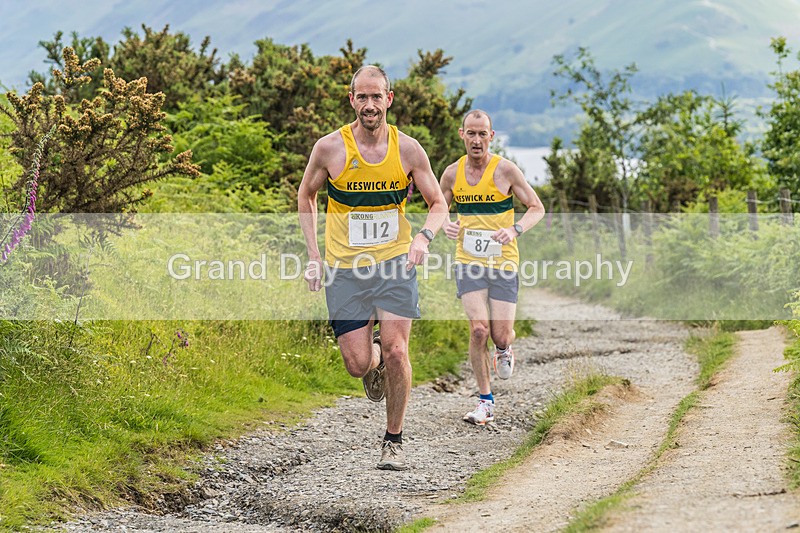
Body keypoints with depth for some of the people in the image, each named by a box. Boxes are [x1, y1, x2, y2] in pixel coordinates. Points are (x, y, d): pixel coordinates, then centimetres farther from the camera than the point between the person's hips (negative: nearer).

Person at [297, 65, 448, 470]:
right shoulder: (330, 148, -6)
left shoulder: (408, 149, -4)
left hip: (395, 262, 0)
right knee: (358, 365, -6)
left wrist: (424, 236, -16)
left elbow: (439, 204, 5)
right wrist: (313, 254, 3)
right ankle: (374, 358, 33)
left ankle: (394, 441, 8)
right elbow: (306, 195, 11)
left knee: (396, 353, -11)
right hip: (345, 269, 0)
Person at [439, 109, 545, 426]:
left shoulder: (505, 170, -6)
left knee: (500, 335, -3)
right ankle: (486, 402, -1)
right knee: (479, 329, -14)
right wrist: (445, 224, -7)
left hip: (503, 261, -1)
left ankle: (504, 349, 38)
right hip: (468, 261, 1)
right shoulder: (452, 173, 3)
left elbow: (537, 208, -1)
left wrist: (515, 230, -19)